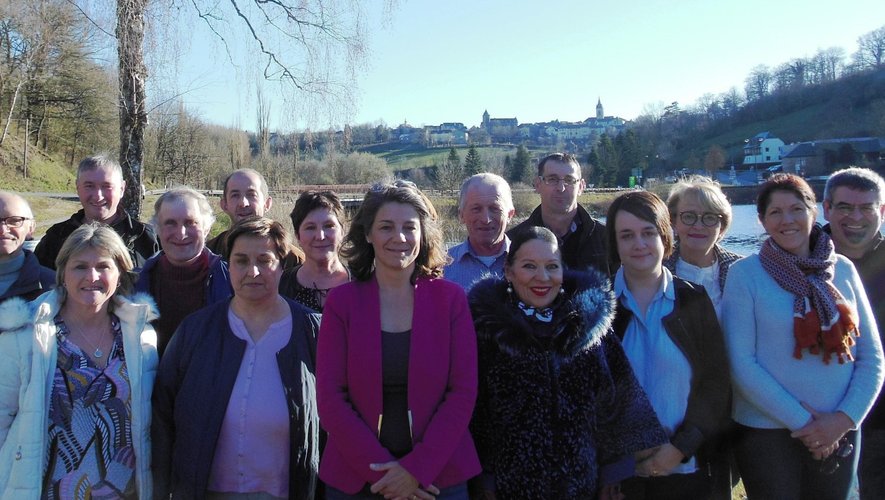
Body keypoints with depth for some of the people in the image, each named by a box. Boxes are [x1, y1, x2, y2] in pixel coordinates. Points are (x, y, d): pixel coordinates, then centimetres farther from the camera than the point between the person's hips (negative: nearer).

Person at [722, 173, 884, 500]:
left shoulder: (842, 269, 3)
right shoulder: (745, 273, -7)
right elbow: (740, 363, -11)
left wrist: (845, 418, -8)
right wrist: (800, 421, -13)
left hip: (839, 434, 4)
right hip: (767, 431, -3)